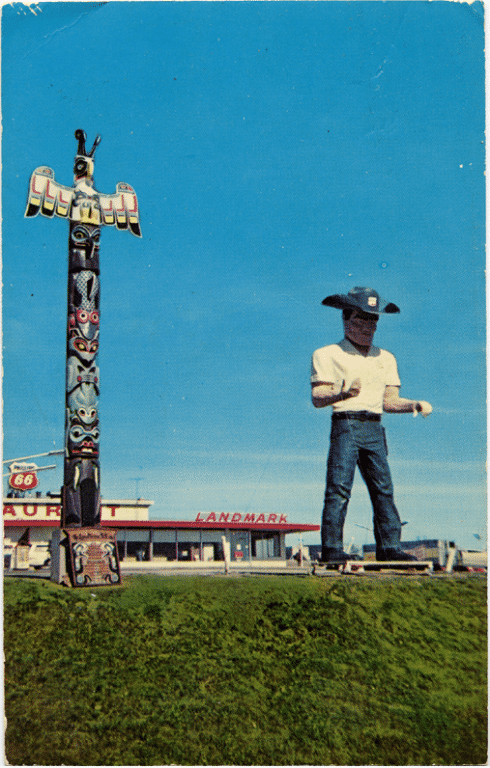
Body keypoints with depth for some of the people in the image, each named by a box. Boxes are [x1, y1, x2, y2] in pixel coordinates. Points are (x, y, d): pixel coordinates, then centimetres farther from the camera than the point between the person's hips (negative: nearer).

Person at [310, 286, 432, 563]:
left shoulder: (386, 358, 22)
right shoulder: (327, 355, 5)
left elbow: (389, 402, 19)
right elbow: (317, 398, -6)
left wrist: (416, 404, 1)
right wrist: (344, 393, -25)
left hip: (375, 429, 5)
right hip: (346, 424, -5)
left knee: (384, 488, 1)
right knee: (339, 488, -11)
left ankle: (390, 547, 6)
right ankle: (332, 548, -8)